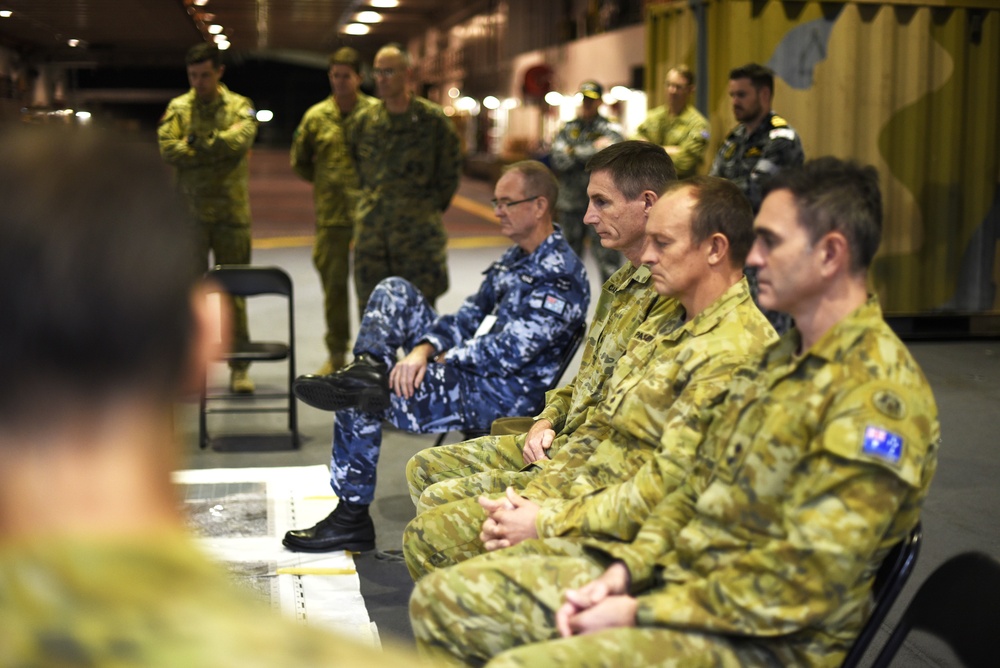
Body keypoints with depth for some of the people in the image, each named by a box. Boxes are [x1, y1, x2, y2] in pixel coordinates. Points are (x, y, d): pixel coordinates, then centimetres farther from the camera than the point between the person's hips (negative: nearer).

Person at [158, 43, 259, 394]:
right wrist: (216, 148, -13)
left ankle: (239, 367, 11)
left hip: (232, 211, 0)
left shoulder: (239, 107, 5)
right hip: (189, 212, 1)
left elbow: (239, 140, -15)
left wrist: (198, 142, -14)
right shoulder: (177, 108, 6)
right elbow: (168, 149, -10)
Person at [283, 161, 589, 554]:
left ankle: (352, 518, 3)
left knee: (358, 404, -11)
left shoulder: (559, 275, -19)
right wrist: (423, 349, -9)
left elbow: (506, 351, -23)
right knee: (395, 292, 6)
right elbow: (470, 317, 10)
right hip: (467, 370, 10)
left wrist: (444, 359, -10)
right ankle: (366, 370, -17)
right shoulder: (517, 258, 13)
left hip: (499, 396, -10)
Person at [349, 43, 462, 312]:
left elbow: (450, 169, 6)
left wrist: (432, 207, 6)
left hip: (418, 228, -3)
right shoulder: (366, 120, 8)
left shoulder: (432, 118, -2)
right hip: (371, 228, 3)